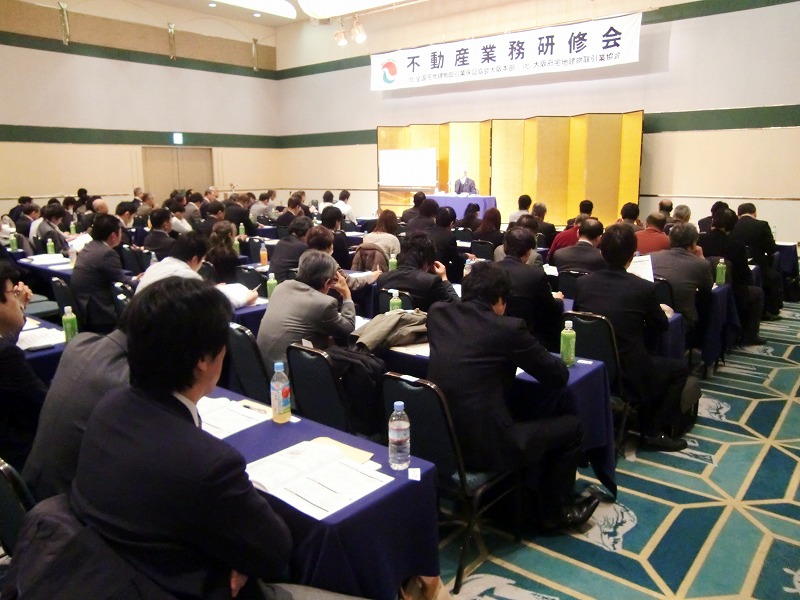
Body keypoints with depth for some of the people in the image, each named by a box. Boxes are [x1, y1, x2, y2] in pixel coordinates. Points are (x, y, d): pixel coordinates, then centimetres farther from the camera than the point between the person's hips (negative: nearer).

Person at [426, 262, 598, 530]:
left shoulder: (437, 314, 2)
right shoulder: (508, 327, -13)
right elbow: (559, 377, -2)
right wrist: (527, 353, 16)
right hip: (484, 445, -7)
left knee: (536, 408, 29)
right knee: (570, 425, 15)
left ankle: (532, 491, 43)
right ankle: (555, 511, 31)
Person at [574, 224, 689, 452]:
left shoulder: (582, 282, -5)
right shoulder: (644, 288, -14)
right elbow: (661, 326, 3)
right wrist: (660, 310, 26)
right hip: (628, 376, -5)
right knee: (679, 368, 21)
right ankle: (652, 432, 18)